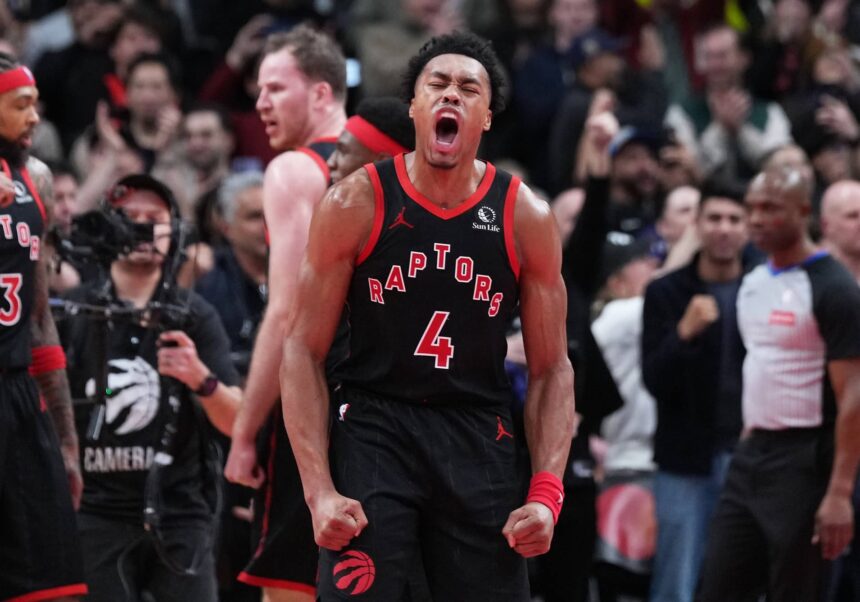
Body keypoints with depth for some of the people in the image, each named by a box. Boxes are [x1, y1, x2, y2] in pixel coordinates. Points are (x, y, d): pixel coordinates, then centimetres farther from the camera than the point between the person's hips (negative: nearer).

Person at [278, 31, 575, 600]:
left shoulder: (525, 218, 1)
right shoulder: (355, 204, -4)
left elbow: (552, 368, 6)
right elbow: (304, 350, -2)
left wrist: (547, 493, -6)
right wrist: (319, 489, -12)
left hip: (481, 441, 2)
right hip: (373, 429, -2)